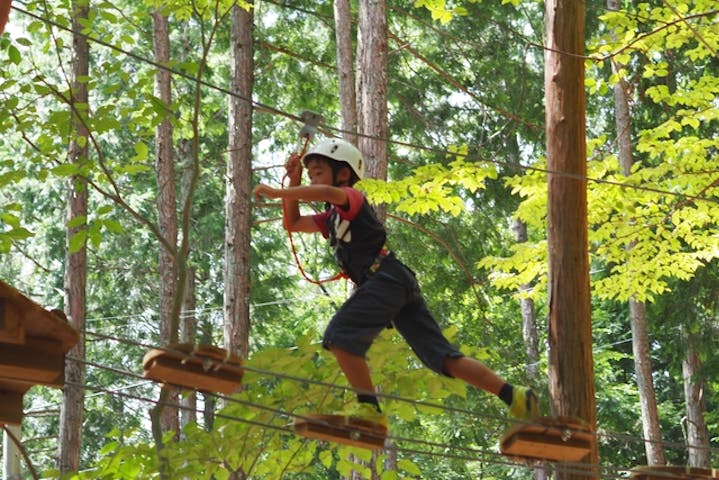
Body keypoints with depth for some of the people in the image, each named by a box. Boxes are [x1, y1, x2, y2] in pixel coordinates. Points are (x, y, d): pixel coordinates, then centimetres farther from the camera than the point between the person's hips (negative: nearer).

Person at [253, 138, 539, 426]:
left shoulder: (351, 198, 3)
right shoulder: (332, 218, 30)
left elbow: (328, 192, -21)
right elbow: (293, 224, 35)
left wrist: (277, 192, -19)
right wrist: (294, 181, 25)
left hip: (386, 278, -9)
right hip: (399, 284, 10)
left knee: (340, 336, -16)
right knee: (444, 357, 2)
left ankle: (370, 408, -20)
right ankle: (514, 396, -3)